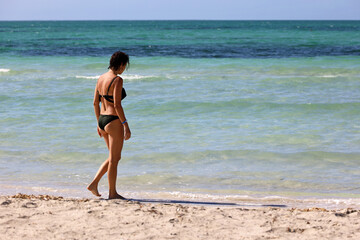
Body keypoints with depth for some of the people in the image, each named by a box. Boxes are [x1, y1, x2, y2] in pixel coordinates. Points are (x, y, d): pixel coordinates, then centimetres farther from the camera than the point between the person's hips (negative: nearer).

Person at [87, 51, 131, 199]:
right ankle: (112, 193, 11)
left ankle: (94, 184, 13)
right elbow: (117, 105, -20)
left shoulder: (101, 78, 9)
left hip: (102, 120, 8)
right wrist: (126, 125, -16)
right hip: (114, 121, -8)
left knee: (115, 157, 19)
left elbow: (96, 102, 13)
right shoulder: (117, 80, -15)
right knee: (114, 159, 3)